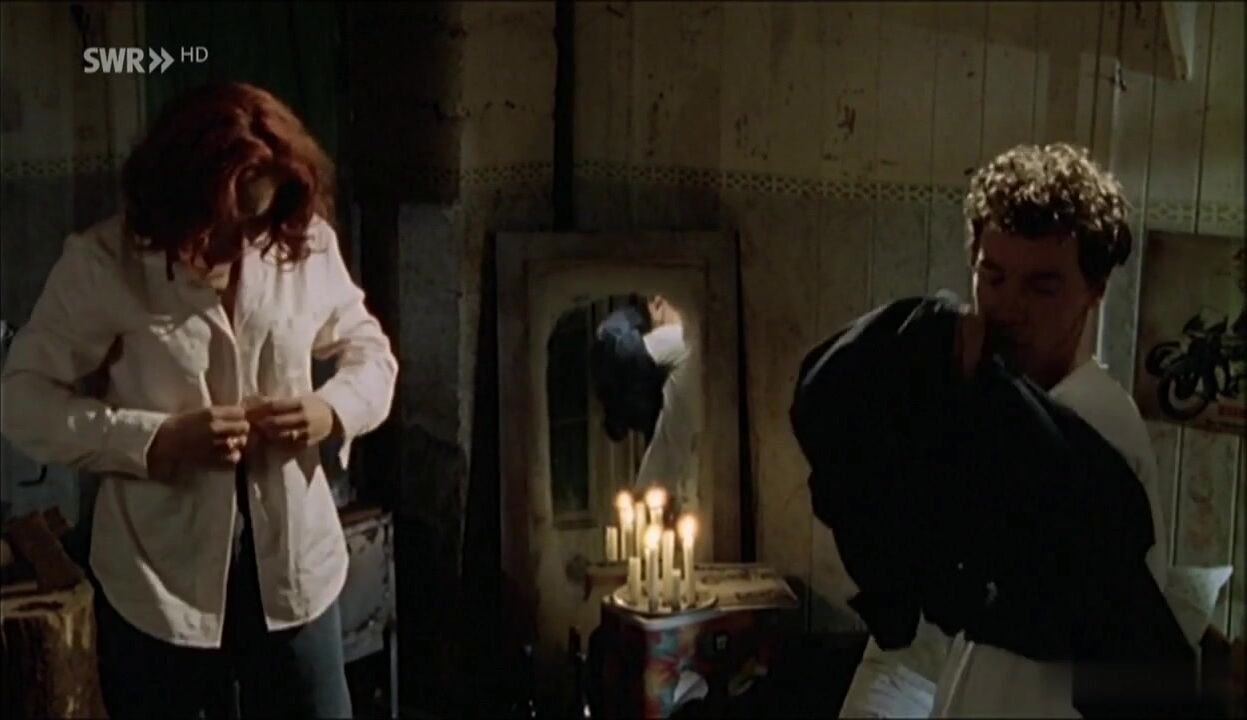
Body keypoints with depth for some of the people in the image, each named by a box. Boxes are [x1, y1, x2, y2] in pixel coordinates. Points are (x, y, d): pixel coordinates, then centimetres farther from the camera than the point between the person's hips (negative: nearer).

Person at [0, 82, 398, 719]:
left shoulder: (308, 245, -4)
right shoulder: (103, 263, -12)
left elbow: (370, 350, 9)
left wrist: (335, 410, -13)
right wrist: (157, 441, -23)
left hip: (292, 563, 2)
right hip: (158, 577, -2)